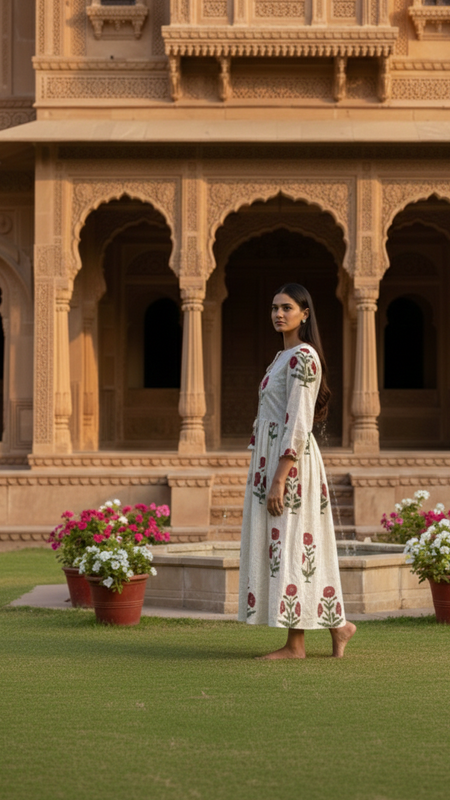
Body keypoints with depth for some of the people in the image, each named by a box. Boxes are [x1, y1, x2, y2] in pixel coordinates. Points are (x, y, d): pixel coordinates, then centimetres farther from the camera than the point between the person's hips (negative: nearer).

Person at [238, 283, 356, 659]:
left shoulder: (302, 357, -13)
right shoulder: (285, 357, 17)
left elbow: (298, 423, -18)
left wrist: (278, 479, -22)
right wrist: (266, 475, 21)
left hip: (289, 460, -10)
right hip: (272, 457, 10)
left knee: (290, 547, -7)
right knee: (281, 547, 10)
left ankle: (296, 644, -2)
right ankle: (337, 625, 16)